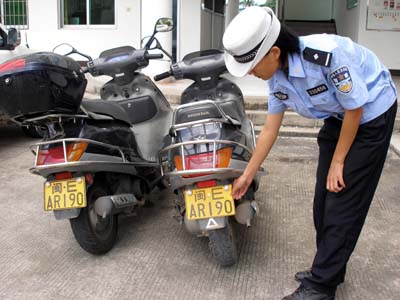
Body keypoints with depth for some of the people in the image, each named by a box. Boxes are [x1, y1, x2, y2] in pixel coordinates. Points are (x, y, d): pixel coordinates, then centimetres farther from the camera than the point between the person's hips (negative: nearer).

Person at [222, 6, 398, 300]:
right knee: (324, 196, 9)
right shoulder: (277, 76, -11)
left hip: (371, 113, -7)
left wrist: (338, 161, -13)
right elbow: (269, 130, 0)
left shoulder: (326, 54, -35)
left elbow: (355, 108, -22)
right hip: (337, 117, 7)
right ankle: (329, 269, 27)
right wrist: (247, 175, 6)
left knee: (344, 199, -5)